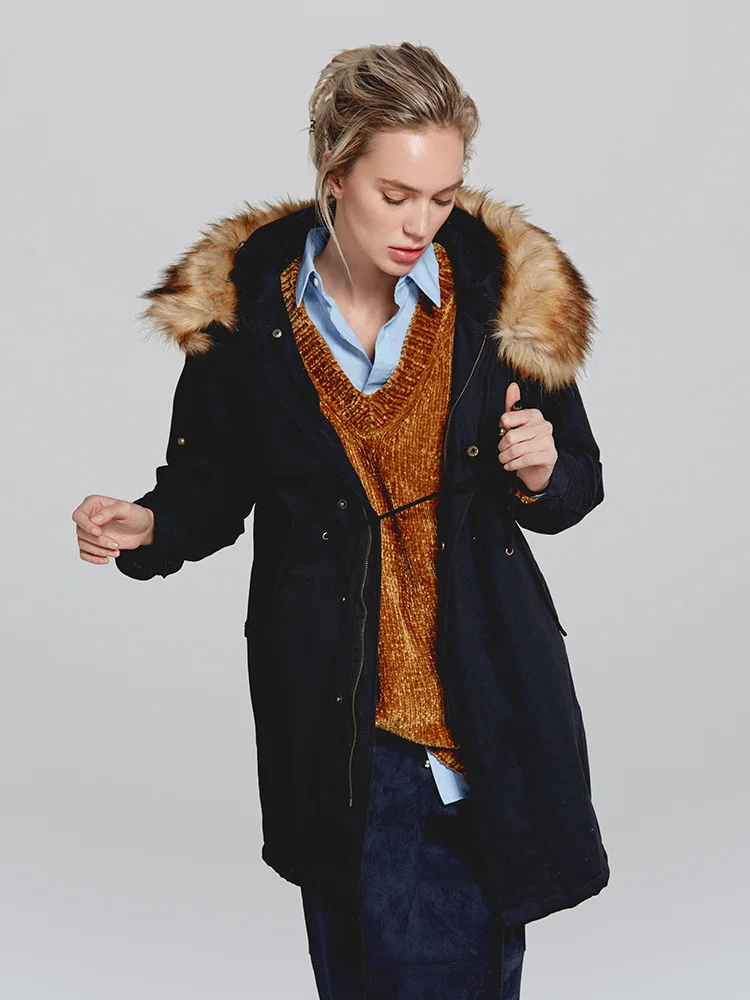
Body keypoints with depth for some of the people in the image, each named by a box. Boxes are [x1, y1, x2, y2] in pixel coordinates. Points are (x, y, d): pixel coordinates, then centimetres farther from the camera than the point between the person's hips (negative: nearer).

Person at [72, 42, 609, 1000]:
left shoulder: (511, 292, -4)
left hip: (485, 695, 1)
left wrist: (540, 474, -14)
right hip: (332, 706, 0)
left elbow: (579, 483, 8)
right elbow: (212, 487, 7)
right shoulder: (243, 307, -4)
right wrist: (148, 527, -14)